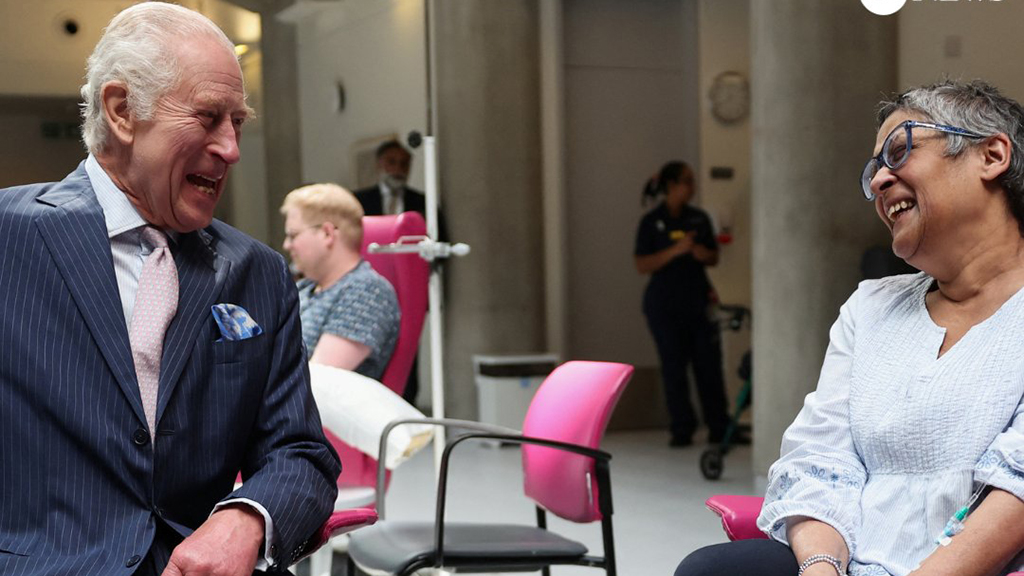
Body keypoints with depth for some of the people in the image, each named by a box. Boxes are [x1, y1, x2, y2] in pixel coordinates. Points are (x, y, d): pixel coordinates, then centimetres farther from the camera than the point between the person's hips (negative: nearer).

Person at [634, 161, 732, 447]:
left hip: (698, 300, 3)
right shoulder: (652, 222, -2)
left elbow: (714, 257, 15)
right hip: (665, 305, -3)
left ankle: (719, 428, 10)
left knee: (709, 364, 1)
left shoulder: (699, 218, 9)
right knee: (674, 367, 1)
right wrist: (675, 250, -20)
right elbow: (642, 265, -9)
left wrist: (704, 254, -8)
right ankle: (682, 429, 9)